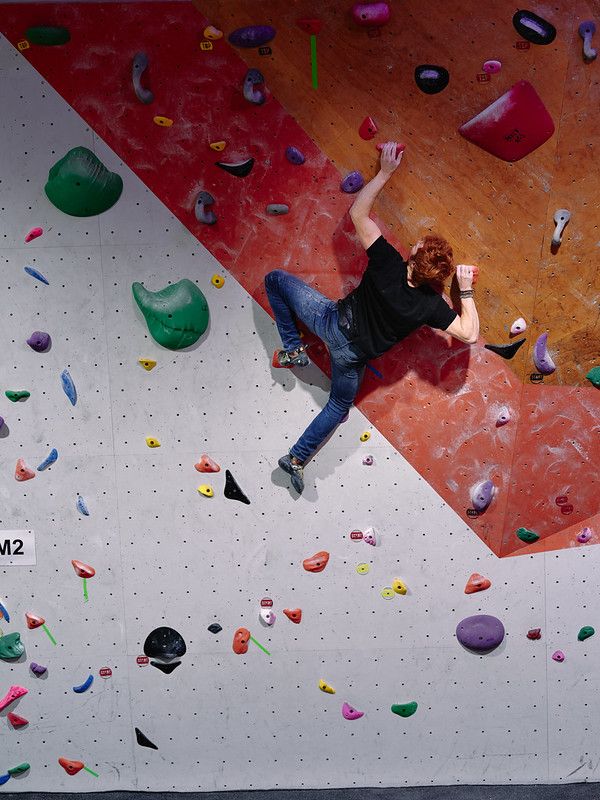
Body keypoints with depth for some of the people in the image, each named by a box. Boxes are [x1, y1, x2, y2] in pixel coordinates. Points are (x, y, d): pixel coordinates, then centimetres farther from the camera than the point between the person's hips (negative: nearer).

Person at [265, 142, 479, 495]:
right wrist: (466, 289, -8)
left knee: (275, 279, 16)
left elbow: (358, 212, -14)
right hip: (353, 355, 1)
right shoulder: (430, 305, -21)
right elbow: (470, 334, -14)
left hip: (332, 320, -1)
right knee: (340, 406, 29)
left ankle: (294, 350, 19)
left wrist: (385, 172, -9)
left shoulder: (387, 262, -24)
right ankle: (297, 458, 27)